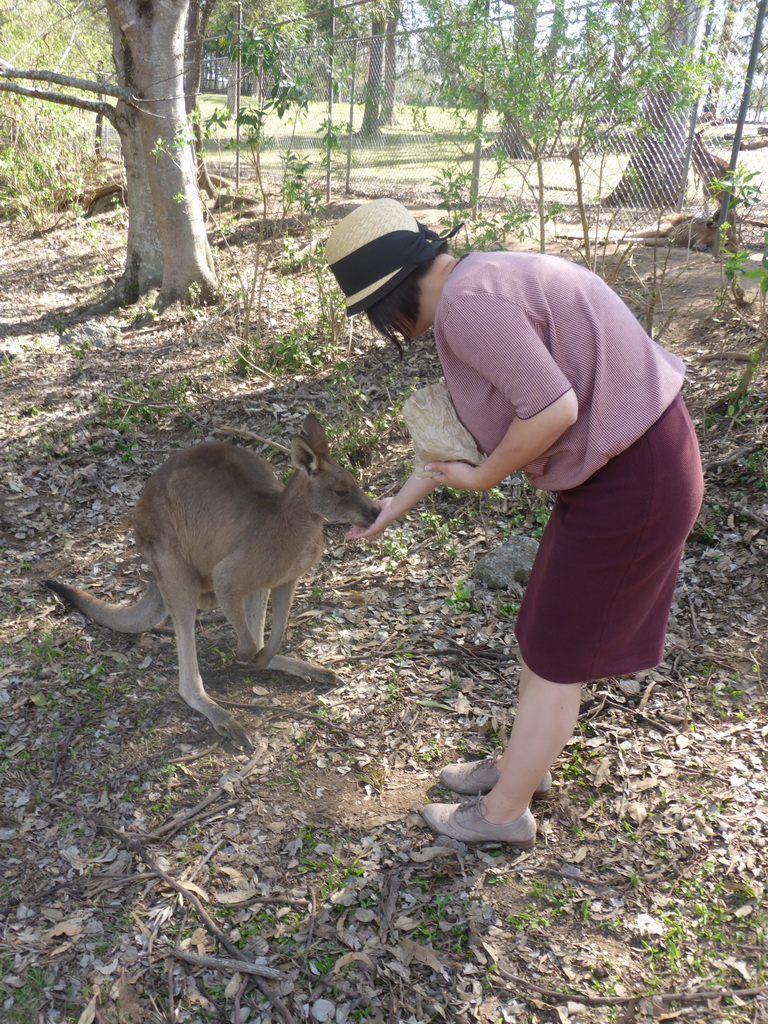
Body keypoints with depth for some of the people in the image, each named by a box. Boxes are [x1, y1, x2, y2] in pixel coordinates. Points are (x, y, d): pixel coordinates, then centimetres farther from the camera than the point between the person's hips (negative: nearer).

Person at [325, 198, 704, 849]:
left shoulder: (466, 300, -20)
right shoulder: (480, 288, 12)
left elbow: (553, 408, -27)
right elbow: (455, 428, 19)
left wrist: (485, 477, -10)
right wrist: (396, 507, 25)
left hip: (634, 476, -10)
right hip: (616, 463, 10)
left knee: (554, 653, 5)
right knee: (544, 630, 21)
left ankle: (504, 811, 25)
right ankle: (522, 764, 42)